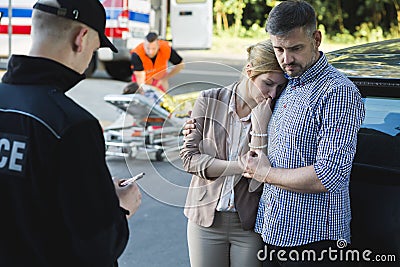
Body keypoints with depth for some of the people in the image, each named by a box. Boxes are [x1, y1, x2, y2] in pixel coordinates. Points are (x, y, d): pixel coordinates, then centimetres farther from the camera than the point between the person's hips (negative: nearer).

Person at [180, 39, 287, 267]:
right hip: (206, 217, 1)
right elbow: (189, 157, -7)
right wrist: (240, 167, -16)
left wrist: (259, 127, -20)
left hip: (249, 224, 0)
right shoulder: (209, 101, -4)